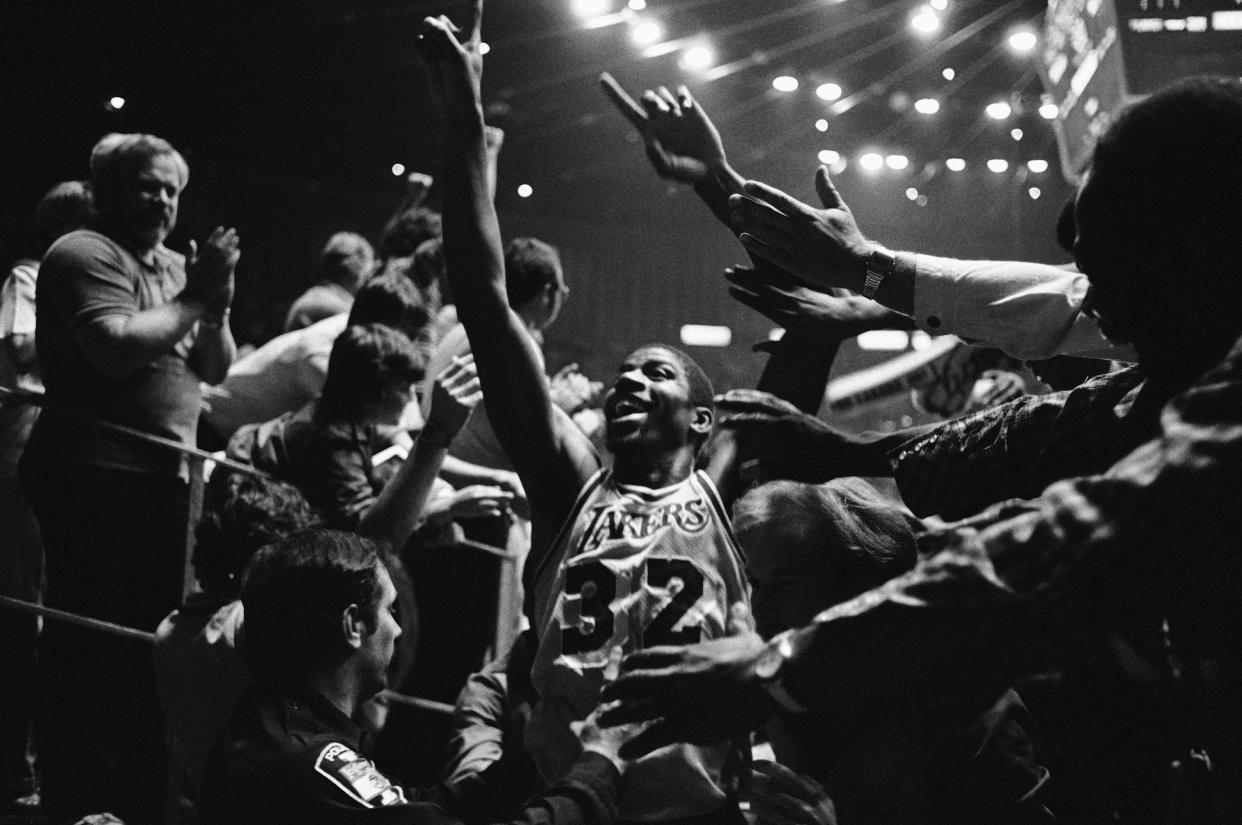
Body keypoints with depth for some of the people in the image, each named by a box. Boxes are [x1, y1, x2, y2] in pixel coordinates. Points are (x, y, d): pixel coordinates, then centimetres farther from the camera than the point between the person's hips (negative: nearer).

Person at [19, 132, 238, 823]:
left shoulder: (175, 266, 16)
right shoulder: (86, 254, -8)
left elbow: (218, 368, 13)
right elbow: (117, 348, -23)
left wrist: (217, 304, -4)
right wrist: (196, 296, -16)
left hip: (166, 475, 9)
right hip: (96, 476, -9)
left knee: (151, 637, 15)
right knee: (87, 643, -6)